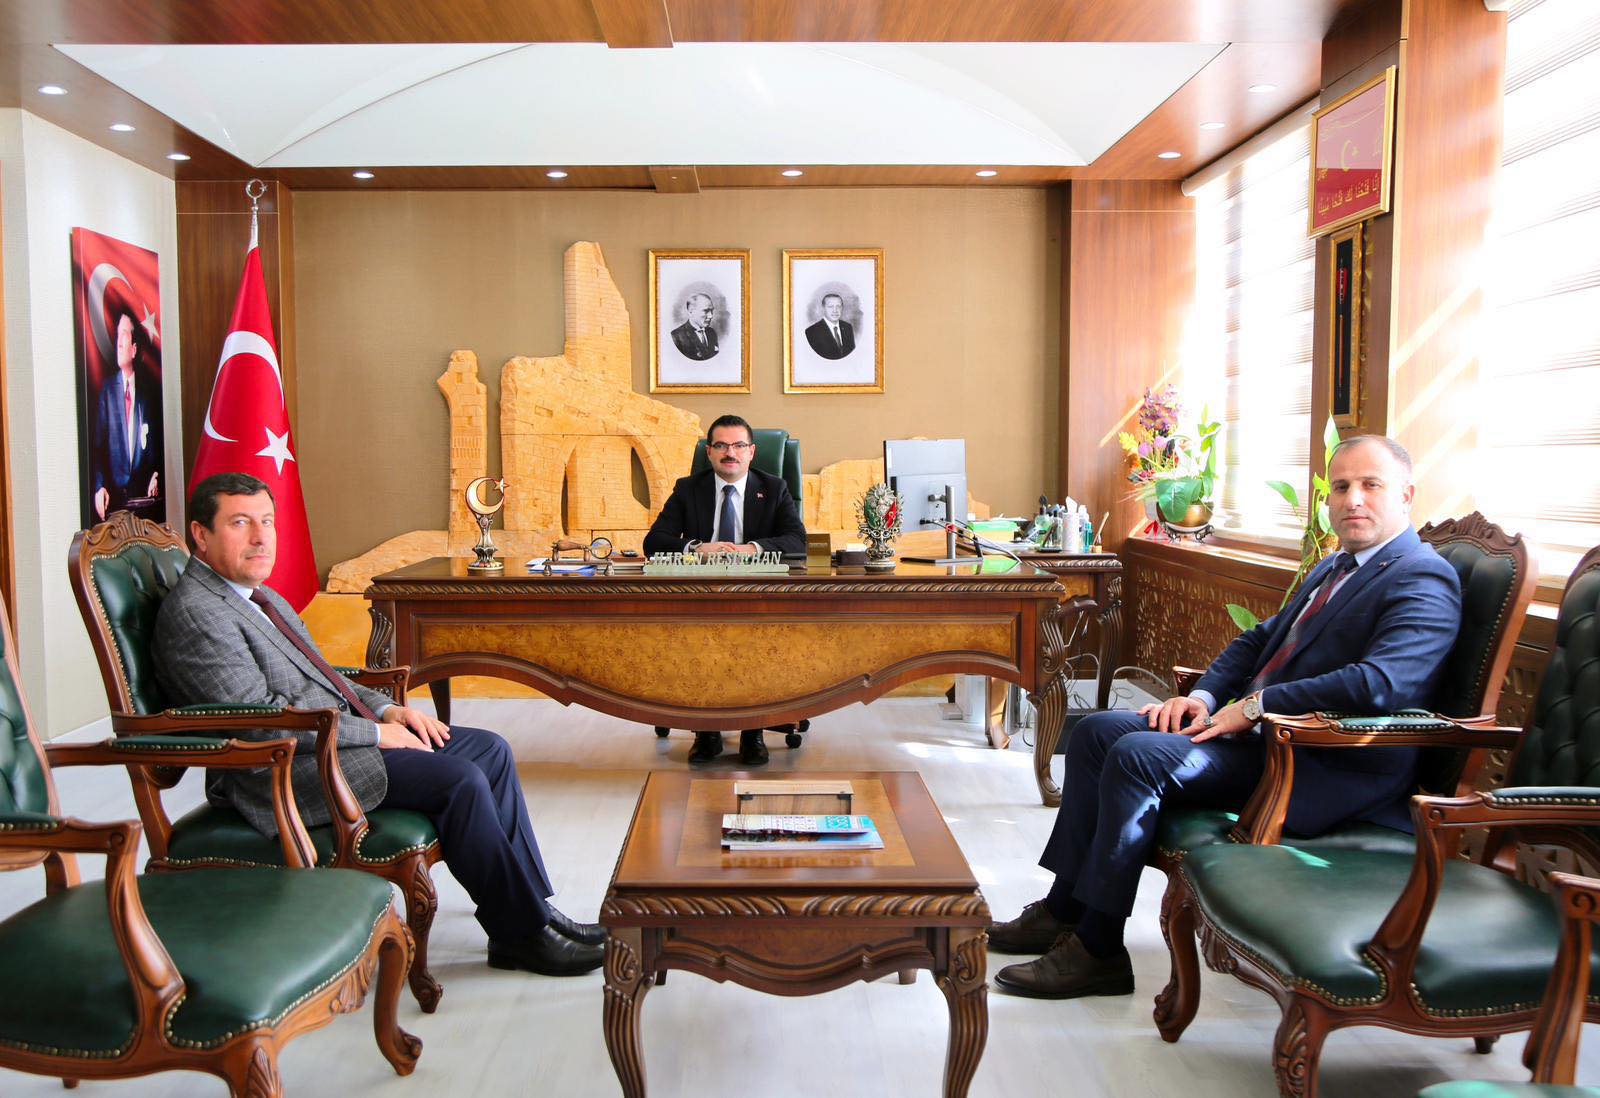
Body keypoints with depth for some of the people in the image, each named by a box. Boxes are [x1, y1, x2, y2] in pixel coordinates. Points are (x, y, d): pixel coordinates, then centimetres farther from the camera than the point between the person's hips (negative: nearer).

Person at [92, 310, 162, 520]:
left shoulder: (149, 388, 5)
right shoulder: (107, 388, 3)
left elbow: (158, 440, 8)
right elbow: (97, 444, 1)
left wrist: (156, 475, -5)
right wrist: (98, 487, -8)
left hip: (144, 490, 0)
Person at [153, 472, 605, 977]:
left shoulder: (259, 597, 18)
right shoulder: (193, 613, -13)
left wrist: (387, 709, 6)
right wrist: (375, 733, -16)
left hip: (333, 737, 10)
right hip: (281, 771, -10)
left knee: (490, 751, 1)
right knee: (460, 780, -22)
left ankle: (533, 907, 3)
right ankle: (521, 933, -8)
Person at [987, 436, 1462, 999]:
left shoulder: (1423, 581, -10)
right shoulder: (1333, 569, 21)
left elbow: (1379, 684, -26)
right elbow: (1259, 639, 22)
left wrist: (1253, 706, -20)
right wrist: (1203, 695, 2)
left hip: (1324, 768, -10)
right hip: (1257, 728, 10)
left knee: (1137, 756, -26)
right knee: (1096, 731, 1)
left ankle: (1097, 950, -13)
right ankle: (1063, 910, 5)